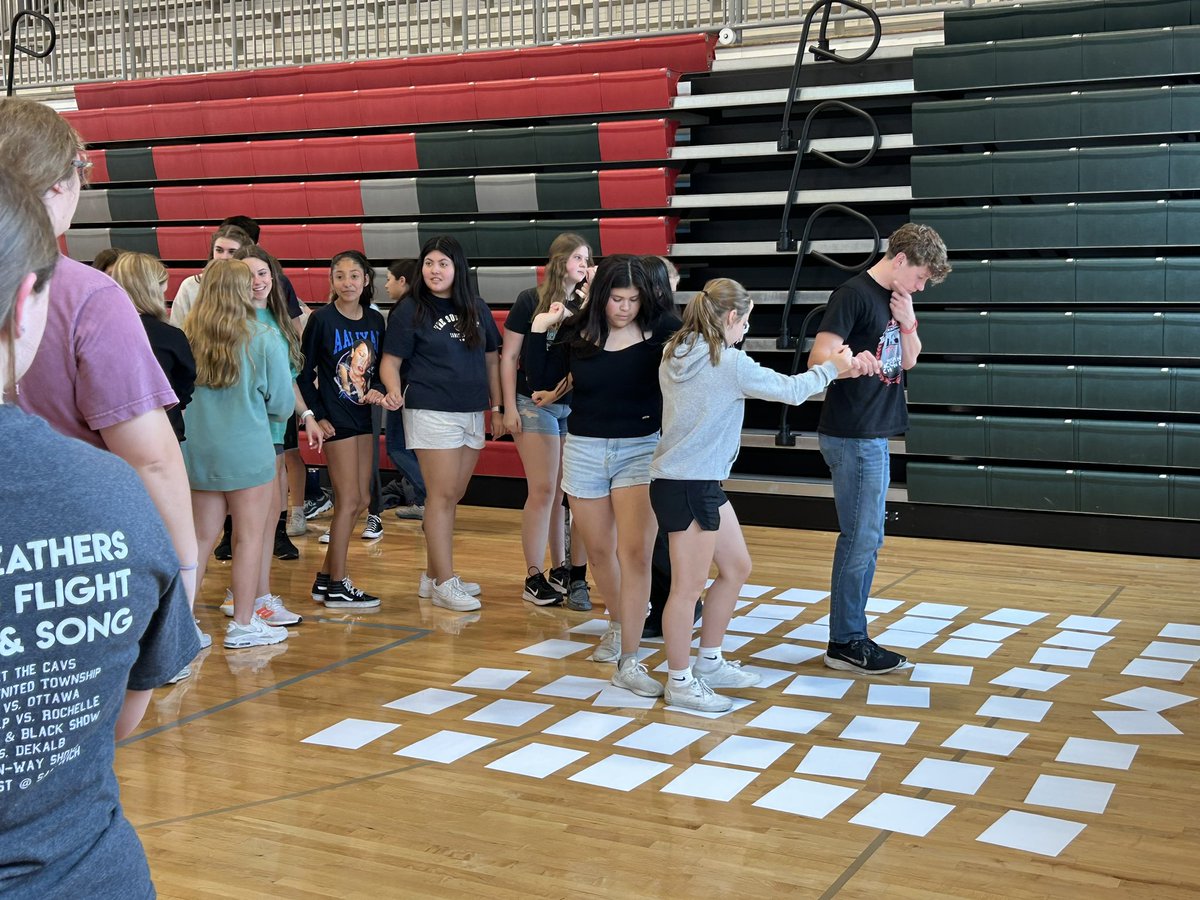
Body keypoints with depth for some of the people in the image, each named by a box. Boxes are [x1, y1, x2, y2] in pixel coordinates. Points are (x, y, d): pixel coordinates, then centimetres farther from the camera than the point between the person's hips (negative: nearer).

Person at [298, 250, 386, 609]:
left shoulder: (375, 320, 6)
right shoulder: (322, 319, -9)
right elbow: (304, 373, -7)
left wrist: (377, 389, -8)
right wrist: (313, 416, -12)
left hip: (364, 416, 7)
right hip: (335, 419, -6)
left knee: (360, 500, 10)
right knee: (349, 501, -4)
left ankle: (326, 576, 22)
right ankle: (336, 587, 7)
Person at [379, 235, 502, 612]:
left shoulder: (477, 309, 10)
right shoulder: (410, 310, -3)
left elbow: (491, 359, 15)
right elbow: (391, 360, -6)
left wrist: (496, 407, 12)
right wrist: (395, 391, -25)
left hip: (472, 413, 5)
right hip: (431, 412, -5)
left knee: (452, 497, 11)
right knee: (442, 495, -6)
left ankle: (433, 575, 21)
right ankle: (445, 583, 0)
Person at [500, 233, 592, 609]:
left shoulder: (588, 305, 8)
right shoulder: (530, 300, -2)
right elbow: (509, 356, 0)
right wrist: (509, 408, -5)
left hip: (578, 405, 4)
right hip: (536, 405, -4)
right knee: (544, 491, -4)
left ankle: (564, 571, 13)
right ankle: (535, 578, 4)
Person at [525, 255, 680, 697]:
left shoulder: (659, 329, -9)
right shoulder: (577, 333, -2)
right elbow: (542, 379, 2)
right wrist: (539, 330, -7)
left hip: (640, 449, -2)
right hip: (584, 449, 3)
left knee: (635, 552, -11)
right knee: (599, 550, 15)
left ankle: (628, 662, -7)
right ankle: (618, 623, 42)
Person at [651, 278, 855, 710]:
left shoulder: (674, 354, 7)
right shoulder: (730, 363, -16)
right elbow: (790, 390, -6)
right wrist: (832, 367, 8)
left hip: (704, 483, 10)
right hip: (689, 486, -10)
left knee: (736, 567, 19)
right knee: (689, 585, 1)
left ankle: (709, 662, 30)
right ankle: (680, 683, 13)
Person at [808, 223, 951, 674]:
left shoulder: (896, 298, 12)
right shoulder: (854, 294, -14)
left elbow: (909, 359, 17)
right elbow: (819, 356, -22)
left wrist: (907, 322, -1)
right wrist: (854, 362, -43)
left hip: (874, 434, 10)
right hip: (852, 436, -10)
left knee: (866, 540, 14)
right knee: (861, 539, -5)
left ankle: (850, 635, 23)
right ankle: (845, 643, 4)